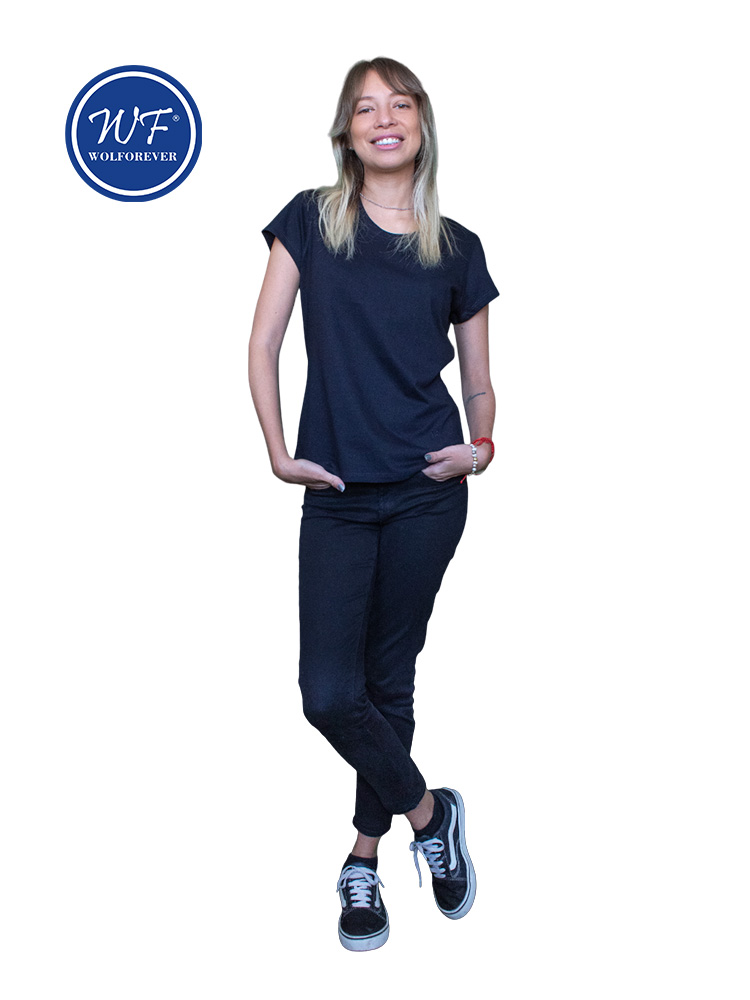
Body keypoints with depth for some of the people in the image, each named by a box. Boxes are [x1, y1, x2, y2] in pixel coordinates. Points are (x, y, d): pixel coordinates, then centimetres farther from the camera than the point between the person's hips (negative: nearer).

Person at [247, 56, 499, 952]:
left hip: (426, 492, 0)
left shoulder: (457, 249, 6)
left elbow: (478, 381, 12)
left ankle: (364, 860, 26)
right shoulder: (311, 220, 4)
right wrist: (278, 453, -5)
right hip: (336, 496, 0)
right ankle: (428, 813, 20)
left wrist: (483, 448, -8)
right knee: (329, 692, -5)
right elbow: (263, 344, 3)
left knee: (389, 679, 7)